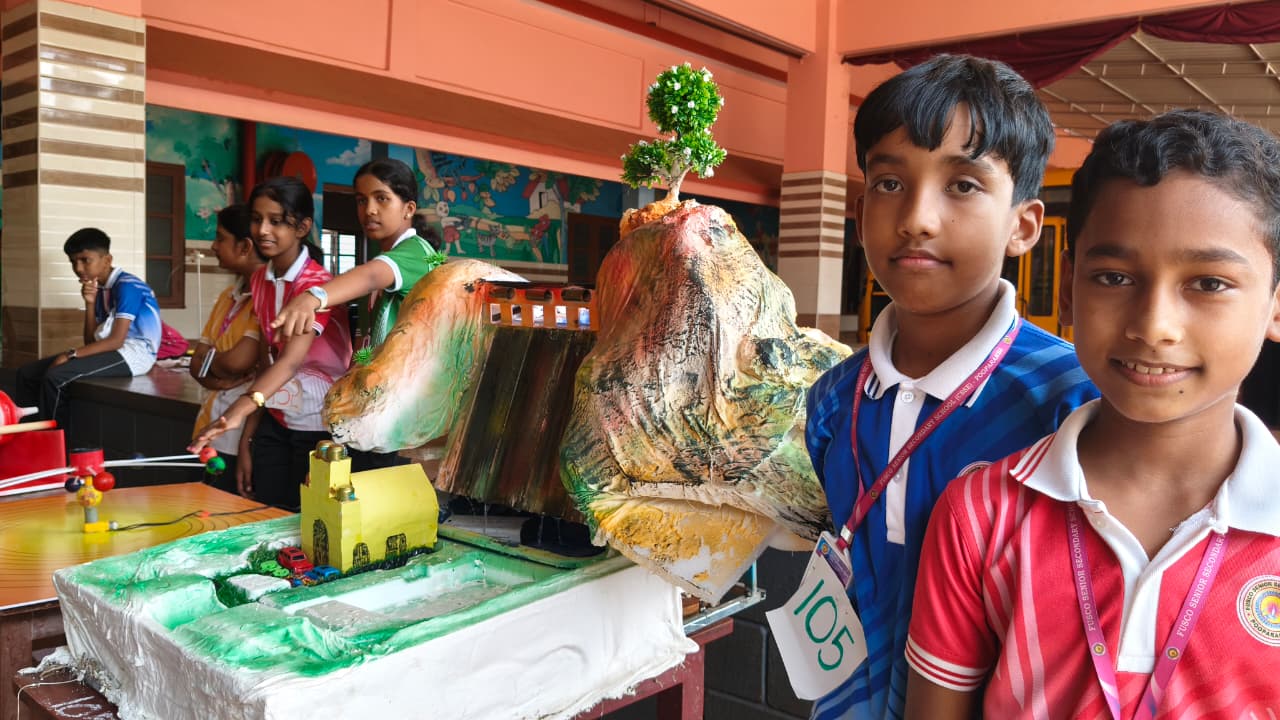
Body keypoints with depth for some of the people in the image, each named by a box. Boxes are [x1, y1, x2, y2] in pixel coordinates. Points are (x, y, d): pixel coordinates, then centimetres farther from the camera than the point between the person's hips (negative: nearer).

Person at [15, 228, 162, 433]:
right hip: (110, 351, 9)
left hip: (133, 354, -9)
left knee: (55, 376, -25)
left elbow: (116, 341, -20)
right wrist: (90, 303, -2)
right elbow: (91, 341, 9)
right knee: (27, 373, 3)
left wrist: (72, 354, -18)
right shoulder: (99, 290, 13)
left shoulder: (127, 286, -14)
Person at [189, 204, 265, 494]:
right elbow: (197, 362, 14)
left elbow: (239, 361, -18)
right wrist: (216, 379, -8)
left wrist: (206, 362, 3)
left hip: (242, 438, -8)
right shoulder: (229, 295, 14)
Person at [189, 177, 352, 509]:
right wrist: (248, 436, -2)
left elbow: (292, 359, -30)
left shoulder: (316, 283, -17)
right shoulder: (259, 279, 4)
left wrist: (240, 408, -46)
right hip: (275, 420, 6)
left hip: (319, 425, -5)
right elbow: (266, 359, 6)